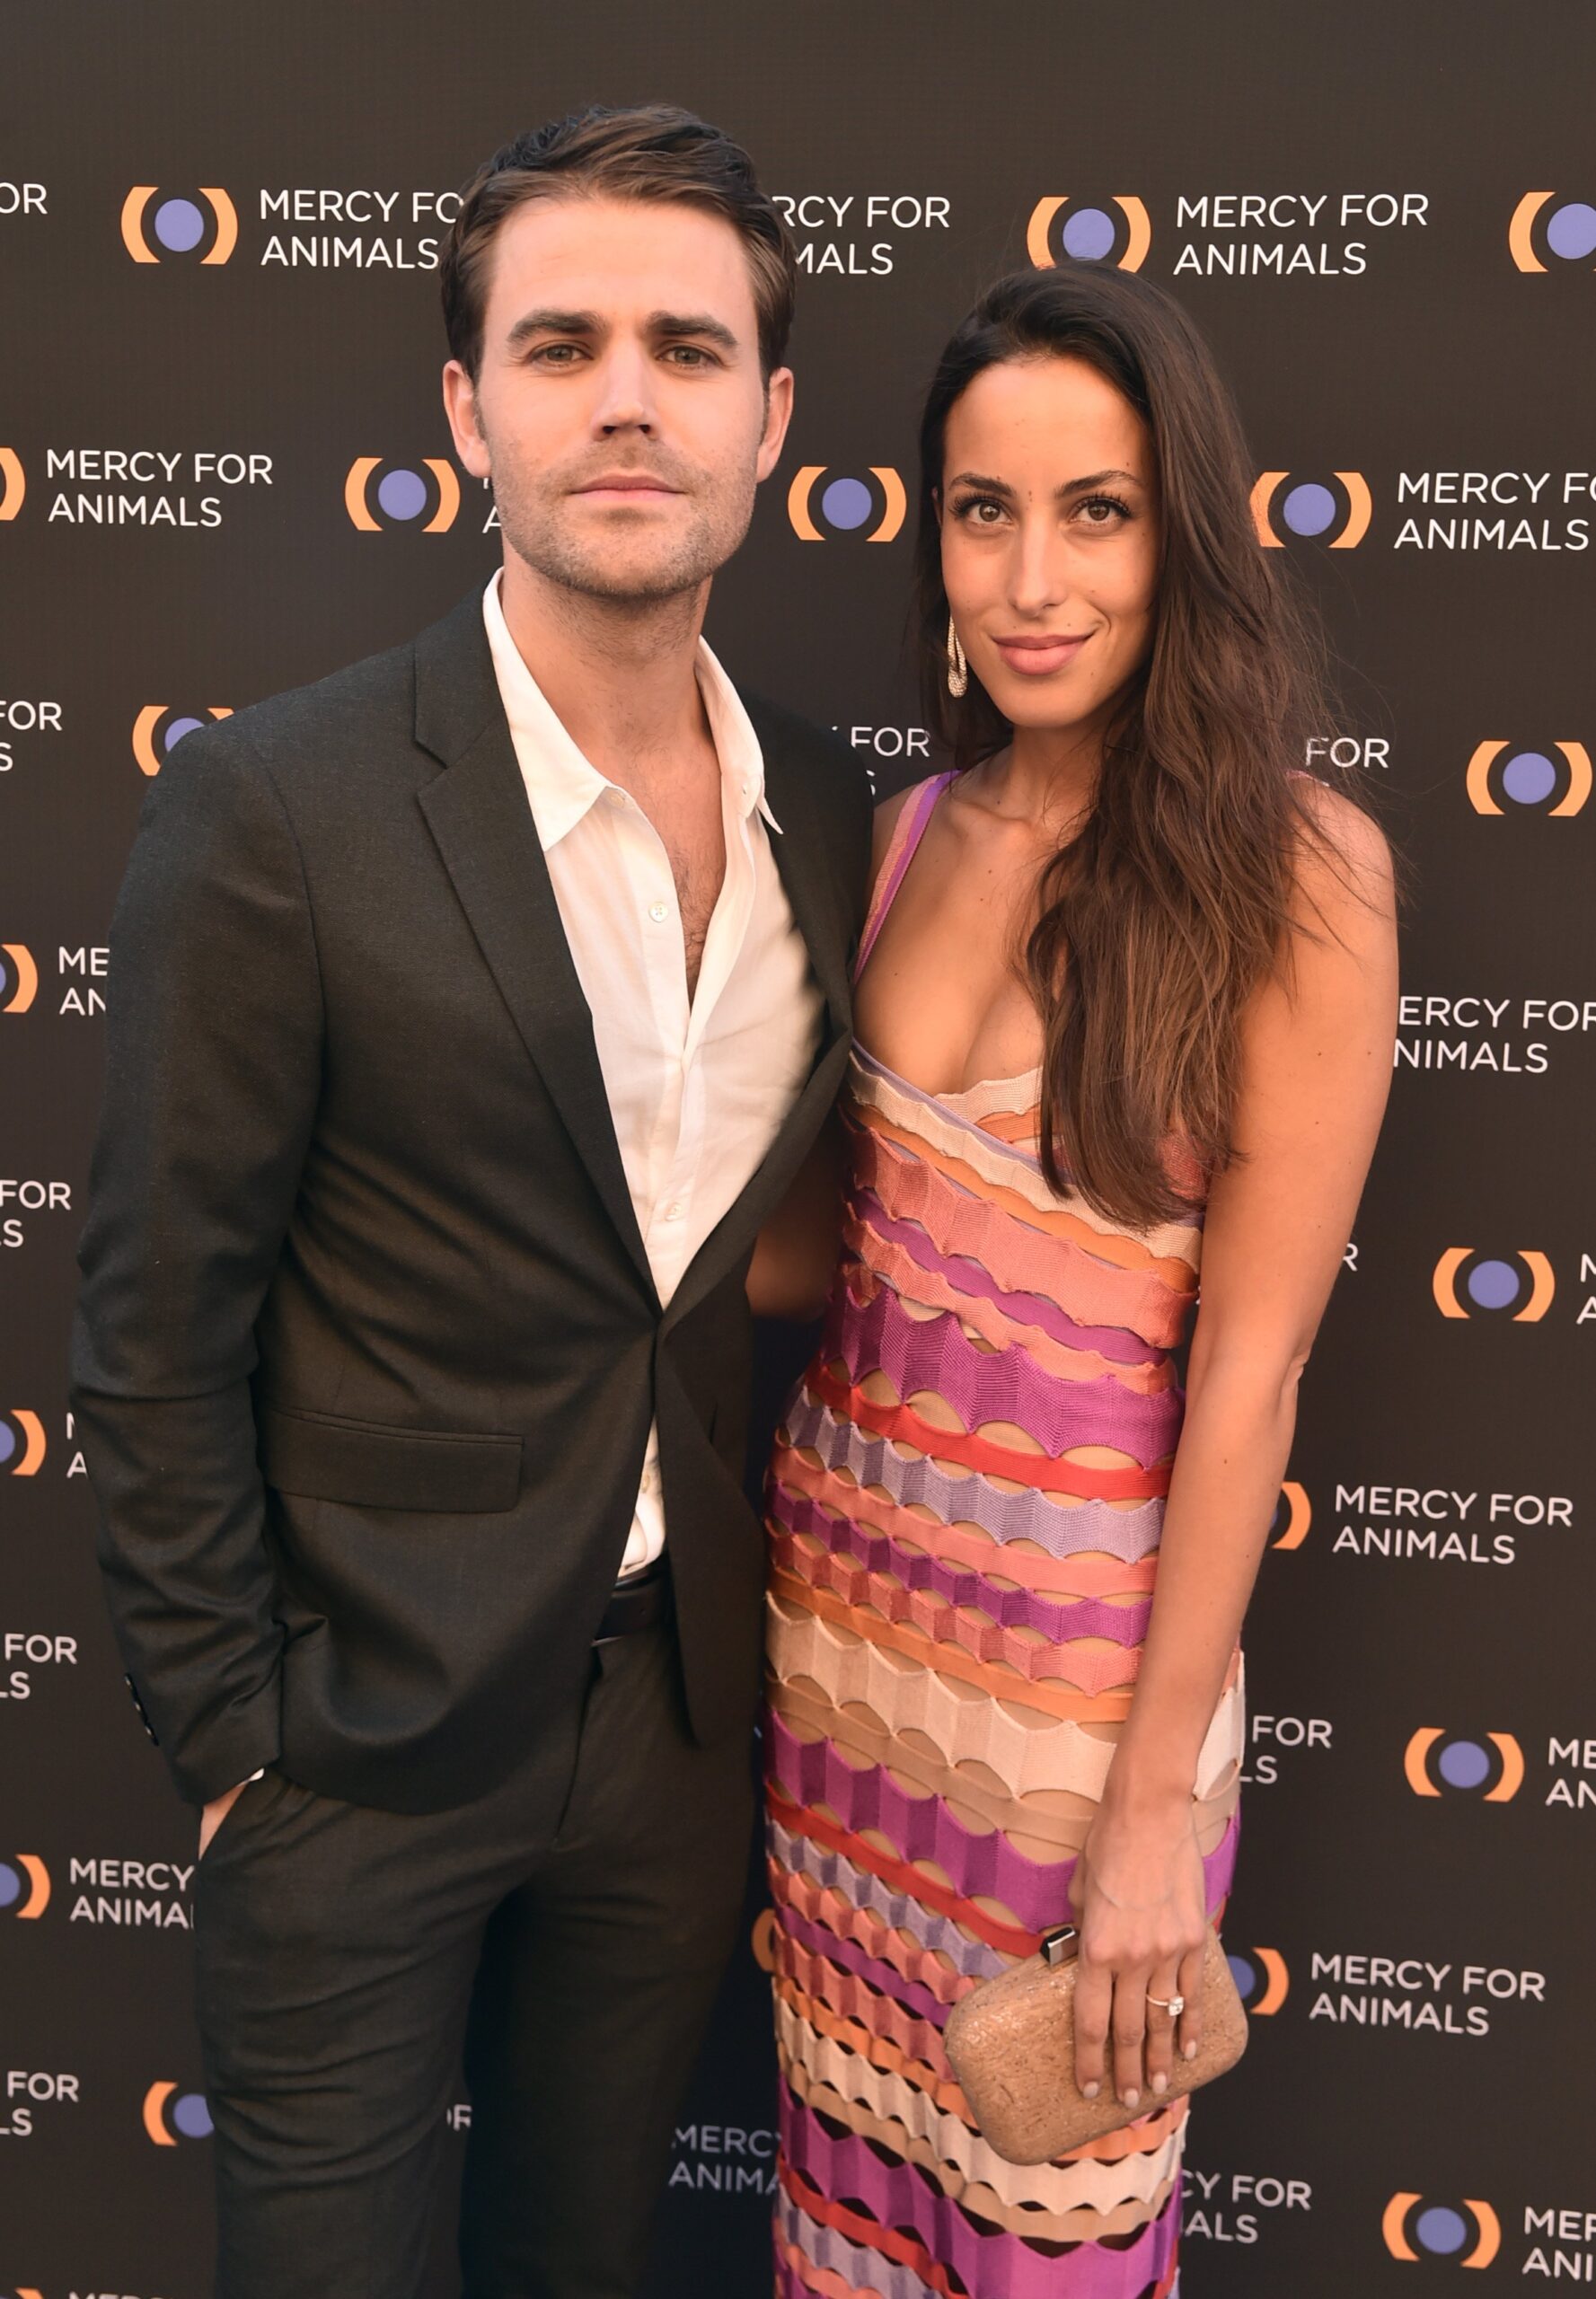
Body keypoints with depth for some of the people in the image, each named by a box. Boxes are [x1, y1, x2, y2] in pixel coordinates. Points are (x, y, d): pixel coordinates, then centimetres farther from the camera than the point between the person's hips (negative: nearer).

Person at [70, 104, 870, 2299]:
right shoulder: (278, 806, -17)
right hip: (369, 1730, -4)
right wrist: (233, 1742, -8)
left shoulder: (828, 809, -1)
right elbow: (159, 1333, -11)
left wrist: (764, 1624, 9)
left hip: (685, 1716, 5)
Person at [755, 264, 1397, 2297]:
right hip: (849, 1571, 5)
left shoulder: (1295, 867, -15)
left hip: (1089, 1622, -4)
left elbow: (1250, 1354, -16)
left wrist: (1157, 1799, -14)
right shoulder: (916, 833, 1)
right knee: (852, 2136, 21)